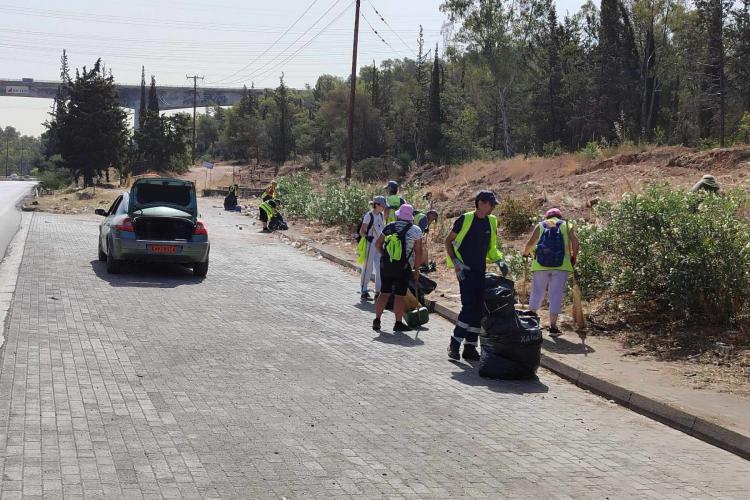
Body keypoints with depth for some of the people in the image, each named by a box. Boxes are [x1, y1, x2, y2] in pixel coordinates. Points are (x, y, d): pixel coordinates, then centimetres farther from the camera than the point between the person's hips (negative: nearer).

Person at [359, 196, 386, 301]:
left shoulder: (381, 215, 10)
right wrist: (366, 237, -32)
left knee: (380, 268, 7)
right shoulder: (369, 216, -12)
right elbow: (362, 231, -14)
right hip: (370, 244, -7)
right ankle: (363, 291, 3)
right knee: (368, 267, -4)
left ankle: (378, 291, 15)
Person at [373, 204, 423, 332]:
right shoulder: (415, 230, -3)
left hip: (386, 265, 4)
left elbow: (377, 244, 10)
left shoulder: (389, 227, 6)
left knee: (384, 293, 11)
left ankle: (377, 320, 12)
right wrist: (416, 269, 3)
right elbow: (418, 252, -5)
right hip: (403, 268, -4)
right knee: (399, 295, 1)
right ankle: (398, 323, 6)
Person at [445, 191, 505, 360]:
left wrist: (500, 261, 4)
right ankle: (454, 344, -4)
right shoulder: (465, 219, -6)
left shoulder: (491, 222, 10)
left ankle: (470, 348, 12)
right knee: (468, 306, -15)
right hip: (465, 271, -6)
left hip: (481, 272, 6)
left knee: (478, 310, 5)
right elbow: (448, 241, 1)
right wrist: (456, 262, -9)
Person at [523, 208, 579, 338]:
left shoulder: (540, 225, 15)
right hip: (561, 265, -1)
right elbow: (575, 241, -2)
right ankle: (553, 327, 0)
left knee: (537, 293, 12)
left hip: (540, 264, 1)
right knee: (556, 295, 1)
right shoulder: (567, 225, 14)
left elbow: (530, 243, 5)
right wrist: (574, 257, 9)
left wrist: (526, 253, 25)